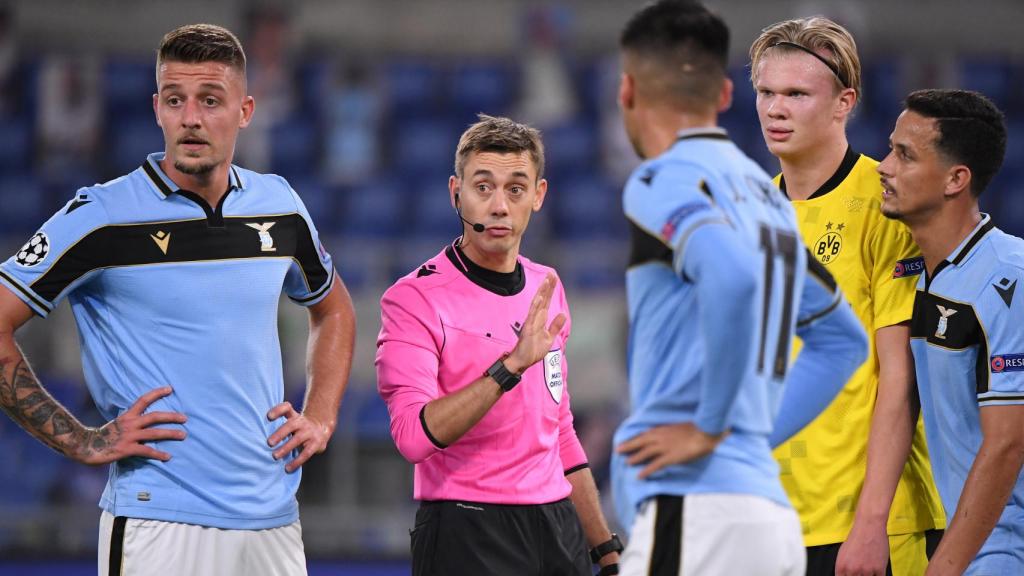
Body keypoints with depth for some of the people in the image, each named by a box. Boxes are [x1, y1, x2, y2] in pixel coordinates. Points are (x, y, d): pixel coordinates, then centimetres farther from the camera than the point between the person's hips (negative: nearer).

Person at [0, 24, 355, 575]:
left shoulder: (278, 206, 9)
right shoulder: (102, 216, -7)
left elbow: (332, 308, 27)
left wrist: (320, 418, 14)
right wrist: (80, 441, -10)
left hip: (274, 523, 5)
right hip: (159, 524, -5)